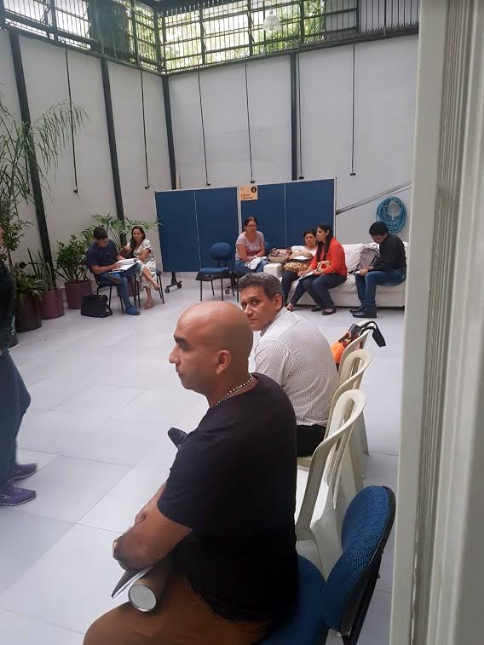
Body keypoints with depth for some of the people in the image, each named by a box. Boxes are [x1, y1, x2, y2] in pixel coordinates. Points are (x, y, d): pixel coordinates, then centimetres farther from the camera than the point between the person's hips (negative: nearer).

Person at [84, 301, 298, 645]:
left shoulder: (216, 444, -38)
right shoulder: (266, 390, -10)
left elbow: (144, 549, -24)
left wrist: (120, 547, -3)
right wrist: (162, 500, -2)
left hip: (239, 607, -7)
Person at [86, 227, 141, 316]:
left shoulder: (111, 243, 2)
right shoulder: (92, 251, -15)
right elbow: (96, 271, -16)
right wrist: (112, 267, -23)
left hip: (116, 269, 6)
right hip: (104, 275, -6)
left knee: (137, 266, -19)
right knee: (123, 280, -37)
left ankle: (116, 276, -38)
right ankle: (128, 307, -30)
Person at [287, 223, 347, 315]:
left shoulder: (335, 245, -17)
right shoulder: (320, 245, 10)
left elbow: (334, 267, -22)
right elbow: (315, 261, 8)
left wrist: (319, 272, -25)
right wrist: (307, 272, -8)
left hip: (337, 274, -8)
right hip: (323, 273, 8)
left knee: (317, 283, -33)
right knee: (306, 283, -15)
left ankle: (330, 307, -17)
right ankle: (321, 304, 1)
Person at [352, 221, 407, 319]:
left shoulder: (392, 242, -21)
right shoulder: (384, 241, 8)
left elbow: (387, 265, -26)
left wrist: (368, 270, -23)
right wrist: (372, 266, -1)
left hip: (397, 273, -10)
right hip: (388, 270, 10)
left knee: (370, 276, -32)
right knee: (358, 275, -3)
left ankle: (370, 310, -29)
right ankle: (364, 304, -9)